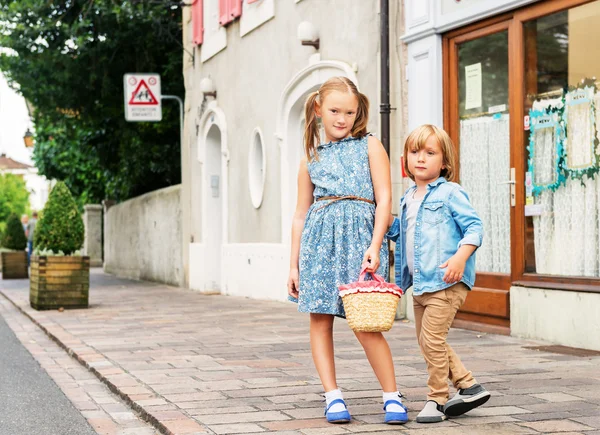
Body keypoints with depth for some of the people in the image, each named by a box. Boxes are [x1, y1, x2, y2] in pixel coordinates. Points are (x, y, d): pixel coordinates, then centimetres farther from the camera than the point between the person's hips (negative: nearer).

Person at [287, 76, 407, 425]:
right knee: (320, 318, 1)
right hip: (319, 237, 4)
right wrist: (294, 264, 13)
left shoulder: (370, 146, 7)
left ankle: (392, 396, 3)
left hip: (359, 232, -4)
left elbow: (384, 200, 0)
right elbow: (301, 214, 17)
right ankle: (333, 396, 9)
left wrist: (374, 245, -12)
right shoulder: (312, 158, 15)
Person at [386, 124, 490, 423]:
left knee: (432, 339, -10)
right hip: (419, 283, 9)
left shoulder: (449, 193, -8)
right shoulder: (408, 199, 16)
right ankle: (468, 386, 26)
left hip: (445, 282, -9)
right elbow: (400, 232, 29)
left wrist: (460, 257, -28)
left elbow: (474, 227, -14)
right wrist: (386, 218, 11)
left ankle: (437, 399, 3)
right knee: (425, 340, 14)